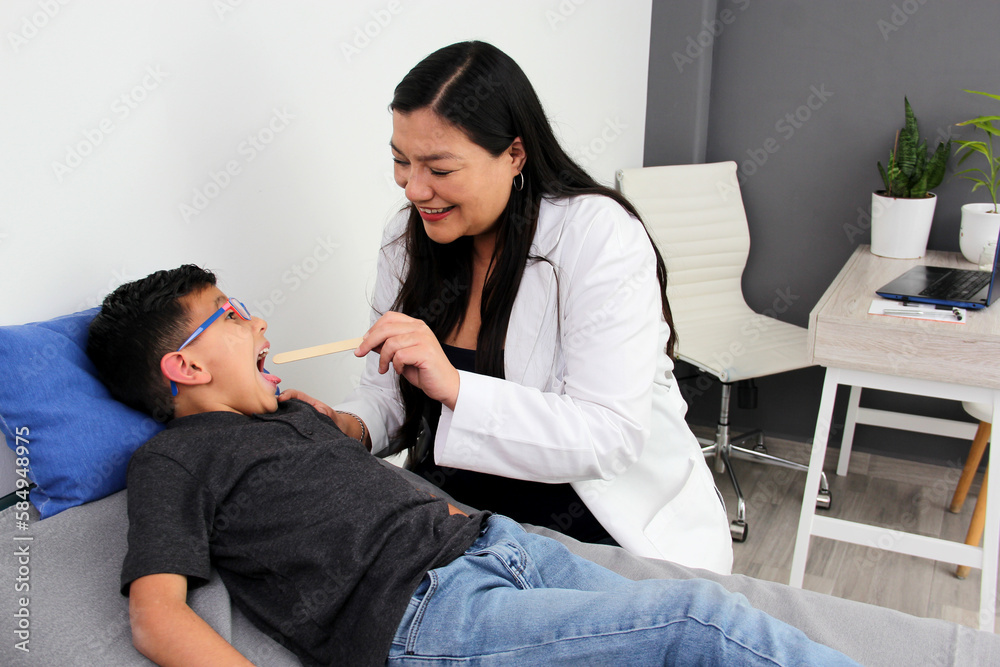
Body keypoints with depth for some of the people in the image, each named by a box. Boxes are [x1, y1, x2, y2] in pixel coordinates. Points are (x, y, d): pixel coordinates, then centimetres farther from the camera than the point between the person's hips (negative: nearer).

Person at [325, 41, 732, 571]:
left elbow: (612, 437, -23)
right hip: (461, 520, 5)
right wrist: (351, 425, -14)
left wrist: (455, 386, -32)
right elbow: (389, 390, 8)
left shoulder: (598, 234, -18)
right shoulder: (407, 238, 1)